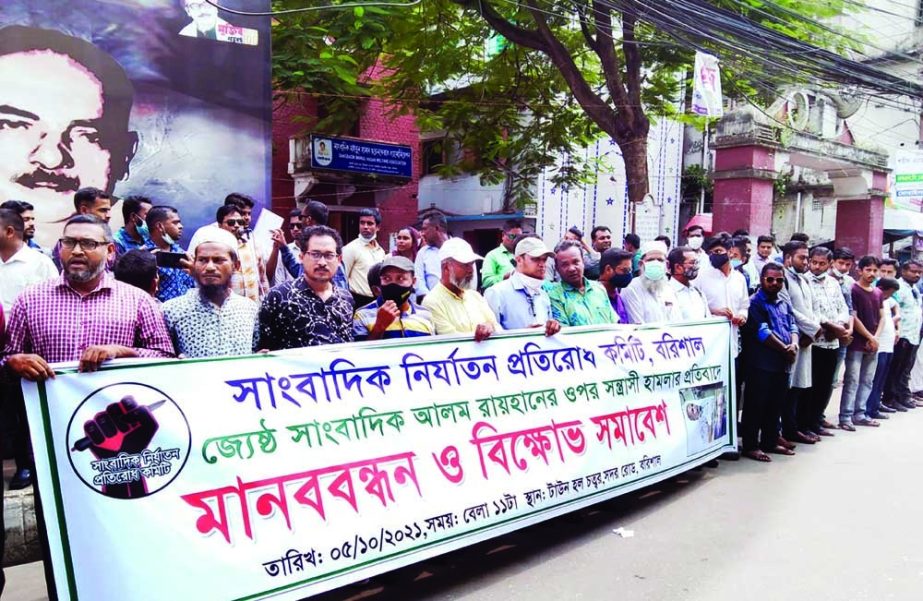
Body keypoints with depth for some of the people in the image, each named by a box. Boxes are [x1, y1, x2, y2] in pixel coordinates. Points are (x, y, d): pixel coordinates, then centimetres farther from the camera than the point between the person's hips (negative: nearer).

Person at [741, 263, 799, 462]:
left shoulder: (784, 304, 18)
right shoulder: (754, 303, -7)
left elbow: (792, 327, 14)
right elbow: (762, 332, -15)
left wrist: (794, 344, -8)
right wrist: (785, 350, -10)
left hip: (782, 363, 8)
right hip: (761, 363, -8)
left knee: (774, 405, 14)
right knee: (755, 405, -3)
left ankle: (770, 441, 25)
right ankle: (750, 445, 2)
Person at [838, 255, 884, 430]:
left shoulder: (878, 292, 13)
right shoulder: (853, 290, -8)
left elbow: (881, 317, 15)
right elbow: (853, 318, -11)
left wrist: (876, 338, -1)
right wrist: (870, 337, -8)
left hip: (872, 345, 7)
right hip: (856, 344, -7)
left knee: (867, 381, 10)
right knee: (852, 381, -7)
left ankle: (859, 414, 19)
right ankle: (846, 417, -3)